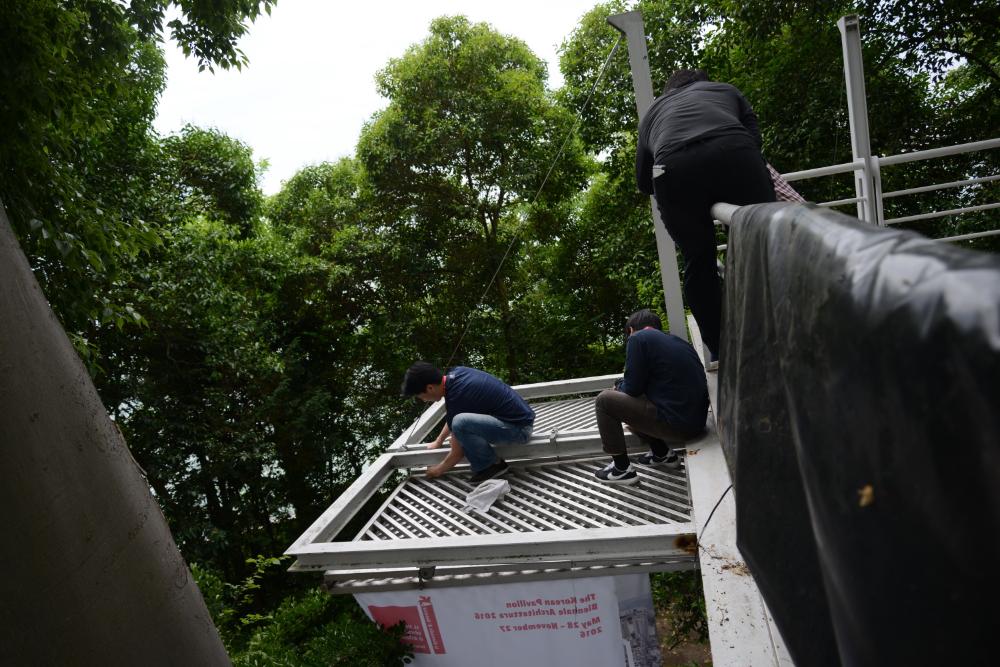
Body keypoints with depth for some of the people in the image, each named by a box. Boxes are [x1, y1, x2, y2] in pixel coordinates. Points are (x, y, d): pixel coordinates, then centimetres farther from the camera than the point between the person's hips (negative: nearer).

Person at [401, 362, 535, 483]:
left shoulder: (456, 398, -21)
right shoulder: (456, 372, 2)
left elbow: (457, 453, -8)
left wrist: (439, 470, 9)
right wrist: (438, 441, 29)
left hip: (519, 428, -10)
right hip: (521, 414, 10)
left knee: (460, 422, -28)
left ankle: (493, 465, -5)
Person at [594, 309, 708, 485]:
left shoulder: (638, 338, -7)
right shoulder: (678, 341, 17)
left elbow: (632, 389, -8)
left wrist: (619, 386, 15)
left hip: (677, 425, -8)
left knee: (604, 401, 2)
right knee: (630, 404, 24)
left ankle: (621, 469, 7)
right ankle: (663, 454, 25)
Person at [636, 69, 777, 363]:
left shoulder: (652, 112, 38)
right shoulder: (726, 90, 37)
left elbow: (643, 181, 36)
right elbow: (755, 137, 23)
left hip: (672, 171, 1)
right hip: (733, 153, -1)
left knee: (698, 262, 11)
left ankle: (719, 352, 13)